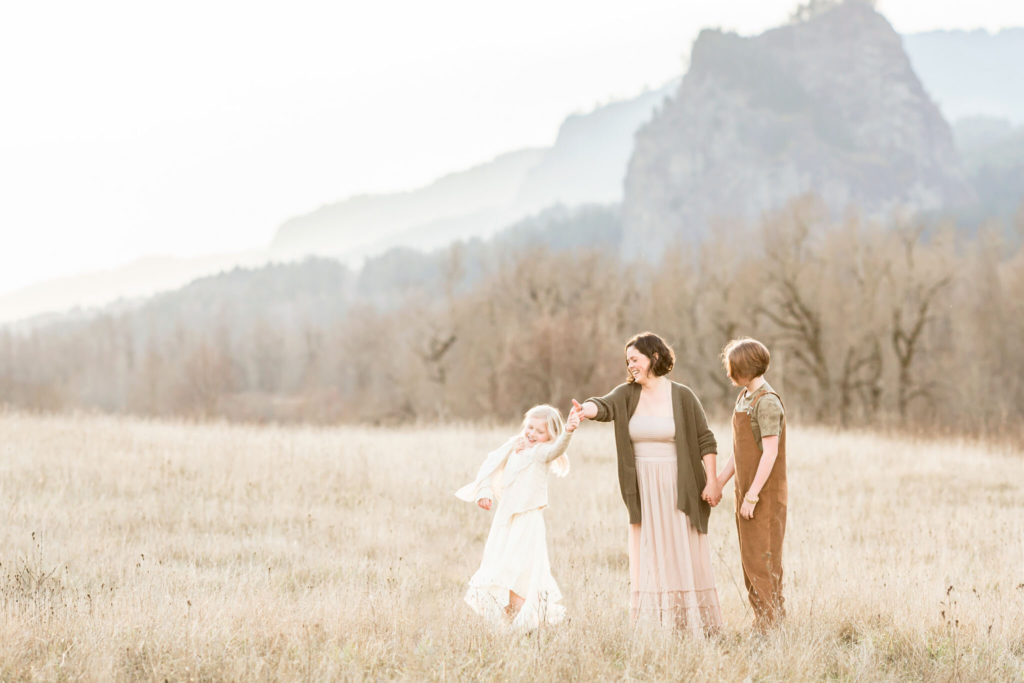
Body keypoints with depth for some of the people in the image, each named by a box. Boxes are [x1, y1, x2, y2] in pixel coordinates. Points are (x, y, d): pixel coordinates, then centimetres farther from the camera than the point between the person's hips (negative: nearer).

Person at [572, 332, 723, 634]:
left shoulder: (682, 396, -3)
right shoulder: (627, 394, 4)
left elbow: (706, 441, -1)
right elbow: (604, 406, -16)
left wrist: (712, 481, -7)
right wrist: (586, 410, -38)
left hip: (678, 489, -3)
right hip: (642, 490, 3)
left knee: (685, 558, -1)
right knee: (647, 559, 3)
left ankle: (697, 623, 7)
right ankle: (651, 625, 7)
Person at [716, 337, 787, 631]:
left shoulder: (767, 402, -15)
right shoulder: (744, 398, 13)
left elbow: (770, 453, -20)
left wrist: (752, 497, -20)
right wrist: (718, 482, 14)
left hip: (765, 496, -9)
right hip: (747, 492, 9)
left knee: (760, 560, -7)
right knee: (750, 560, 12)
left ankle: (770, 623, -2)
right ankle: (765, 621, 18)